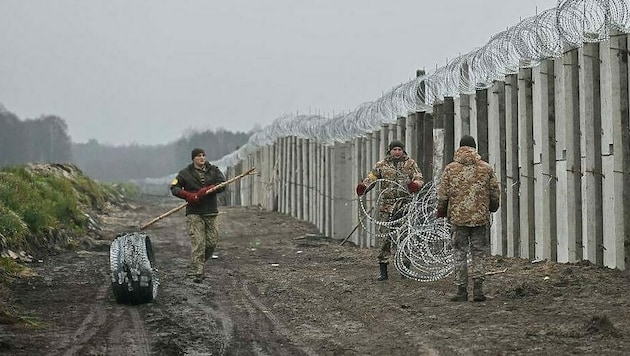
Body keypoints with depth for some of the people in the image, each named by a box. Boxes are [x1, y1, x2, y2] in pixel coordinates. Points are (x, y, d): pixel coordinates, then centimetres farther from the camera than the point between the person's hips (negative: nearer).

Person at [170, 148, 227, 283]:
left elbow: (222, 184, -4)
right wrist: (187, 195, -15)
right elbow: (174, 187, 2)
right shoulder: (185, 173, 5)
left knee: (212, 242, 3)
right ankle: (197, 272, -12)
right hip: (194, 212, -3)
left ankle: (195, 266, 22)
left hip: (211, 212, 3)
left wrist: (206, 190, -19)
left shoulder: (213, 170, 9)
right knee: (198, 243, -12)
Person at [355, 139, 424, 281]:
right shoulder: (381, 165, 7)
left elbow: (419, 179, 0)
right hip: (387, 205, 0)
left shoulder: (410, 163, 6)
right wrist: (363, 186, -18)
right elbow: (371, 178, 4)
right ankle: (383, 270, -1)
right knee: (385, 236, -5)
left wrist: (416, 185, -24)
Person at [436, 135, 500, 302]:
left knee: (460, 254, 6)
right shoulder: (486, 169, 2)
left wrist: (441, 212, 16)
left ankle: (462, 290, 6)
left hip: (458, 217, -1)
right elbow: (495, 194, 7)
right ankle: (478, 288, 1)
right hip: (480, 218, 1)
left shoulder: (450, 169, -1)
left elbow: (442, 195, 0)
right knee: (478, 254, 9)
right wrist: (491, 208, 26)